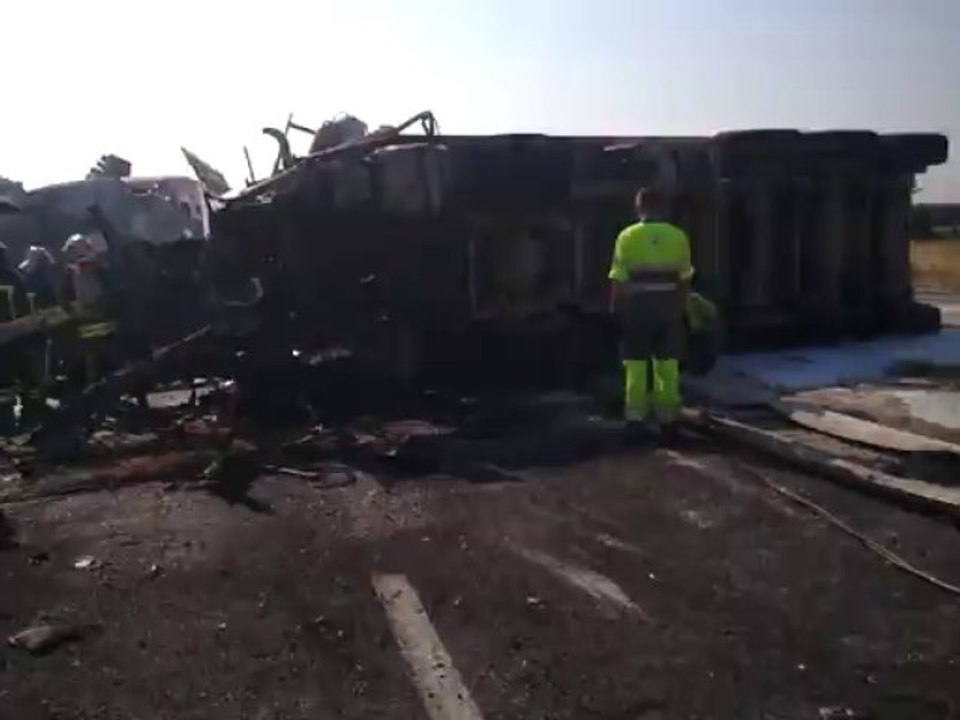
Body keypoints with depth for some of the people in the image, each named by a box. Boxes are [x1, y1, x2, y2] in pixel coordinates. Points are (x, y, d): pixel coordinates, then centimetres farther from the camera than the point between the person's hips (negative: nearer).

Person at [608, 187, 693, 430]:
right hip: (668, 304, 2)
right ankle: (666, 410, 14)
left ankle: (636, 411, 8)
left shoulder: (627, 237, -6)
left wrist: (615, 308, 0)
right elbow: (685, 278, 2)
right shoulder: (678, 237, 1)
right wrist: (682, 306, 11)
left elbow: (618, 279, -8)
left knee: (636, 361, 5)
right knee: (667, 361, 10)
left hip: (637, 304, -2)